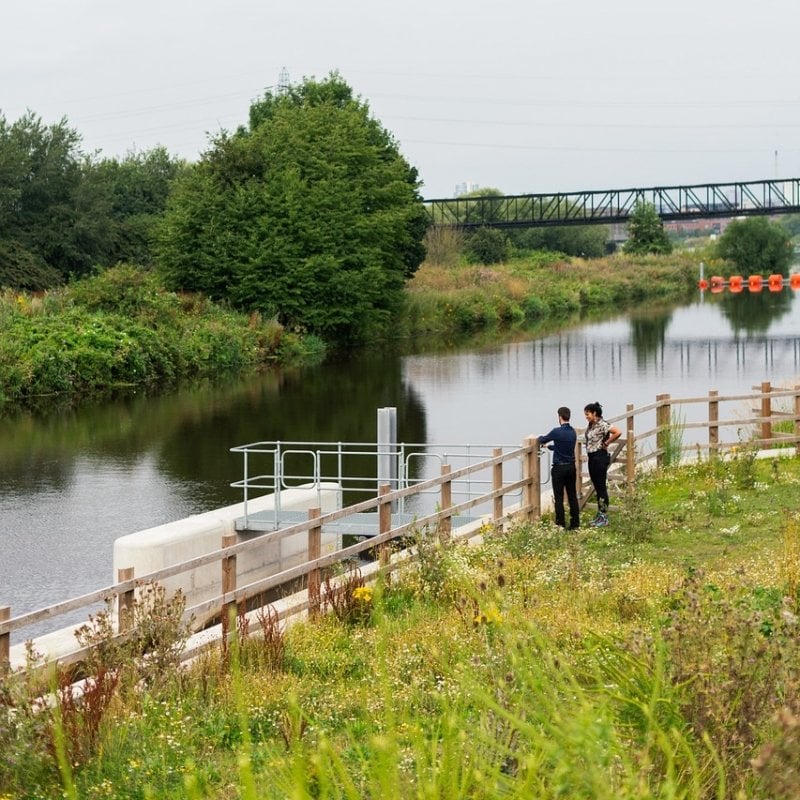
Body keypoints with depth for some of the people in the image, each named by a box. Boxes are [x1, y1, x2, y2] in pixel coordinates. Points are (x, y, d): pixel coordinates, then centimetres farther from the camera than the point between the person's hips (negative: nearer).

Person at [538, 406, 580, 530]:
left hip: (559, 468, -6)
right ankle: (575, 523, 13)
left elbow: (542, 440, 0)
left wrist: (539, 438, 24)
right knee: (572, 496, 10)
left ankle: (561, 524, 4)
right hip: (571, 467, 6)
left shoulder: (557, 432, -16)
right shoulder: (573, 432, 5)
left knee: (558, 498, 2)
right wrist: (549, 446, 35)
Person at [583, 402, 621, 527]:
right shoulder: (591, 425, 10)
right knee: (597, 487, 14)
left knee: (601, 487, -4)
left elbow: (617, 432, -28)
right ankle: (599, 514, 21)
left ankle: (604, 517, 2)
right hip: (592, 457, 9)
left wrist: (606, 443, -17)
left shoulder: (601, 424, -16)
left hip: (600, 457, -9)